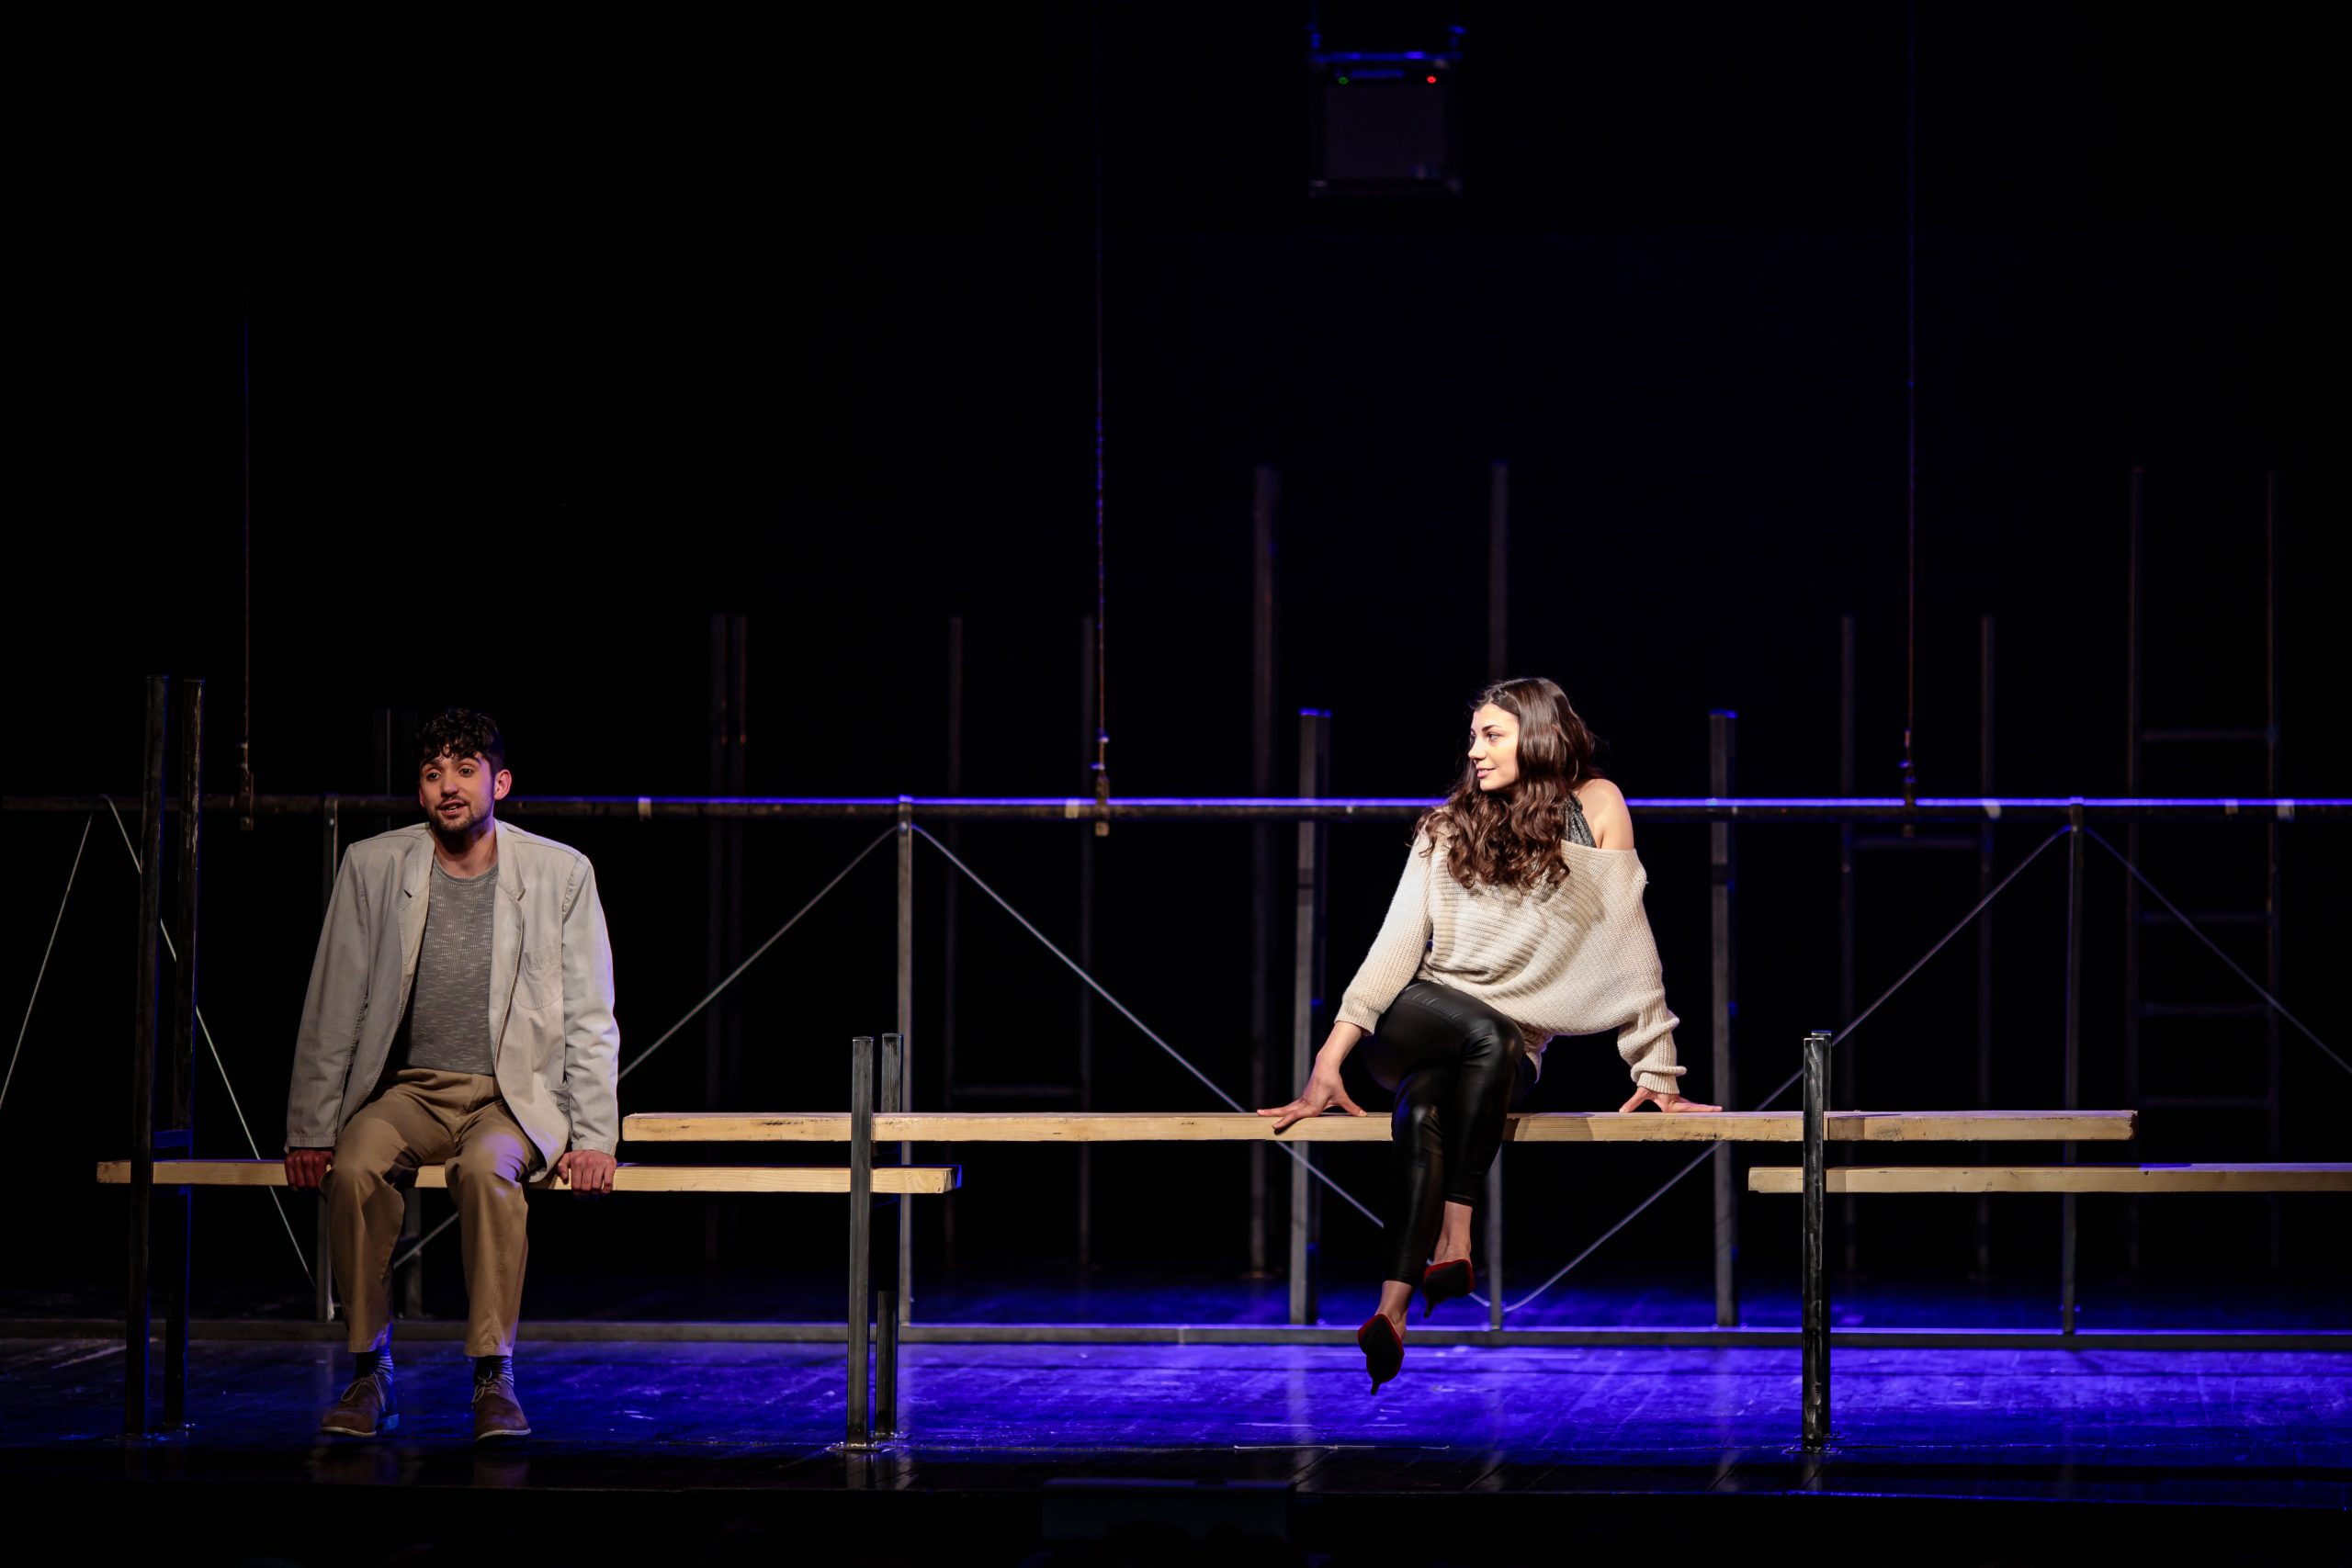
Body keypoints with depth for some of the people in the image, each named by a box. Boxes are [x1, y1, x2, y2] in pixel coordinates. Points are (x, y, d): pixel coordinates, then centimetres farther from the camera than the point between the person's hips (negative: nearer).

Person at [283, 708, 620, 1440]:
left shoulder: (561, 873, -2)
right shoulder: (373, 867, 1)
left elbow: (590, 1018, 0)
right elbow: (333, 1009, 5)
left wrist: (592, 1138, -9)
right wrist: (310, 1133, 1)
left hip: (516, 1097, -1)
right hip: (409, 1090, 1)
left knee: (487, 1168, -36)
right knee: (355, 1166, -32)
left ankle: (494, 1377, -28)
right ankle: (371, 1374, -21)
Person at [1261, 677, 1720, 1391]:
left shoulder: (1595, 806, 6)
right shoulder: (1447, 826, 11)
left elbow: (1628, 943, 2)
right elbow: (1397, 944, 2)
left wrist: (1655, 1072, -2)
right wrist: (1331, 1057, -10)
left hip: (1511, 1057, -1)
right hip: (1413, 1022, 1)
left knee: (1422, 1111, -36)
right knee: (1489, 1035, -35)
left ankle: (1393, 1313, -43)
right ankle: (1452, 1245, -45)